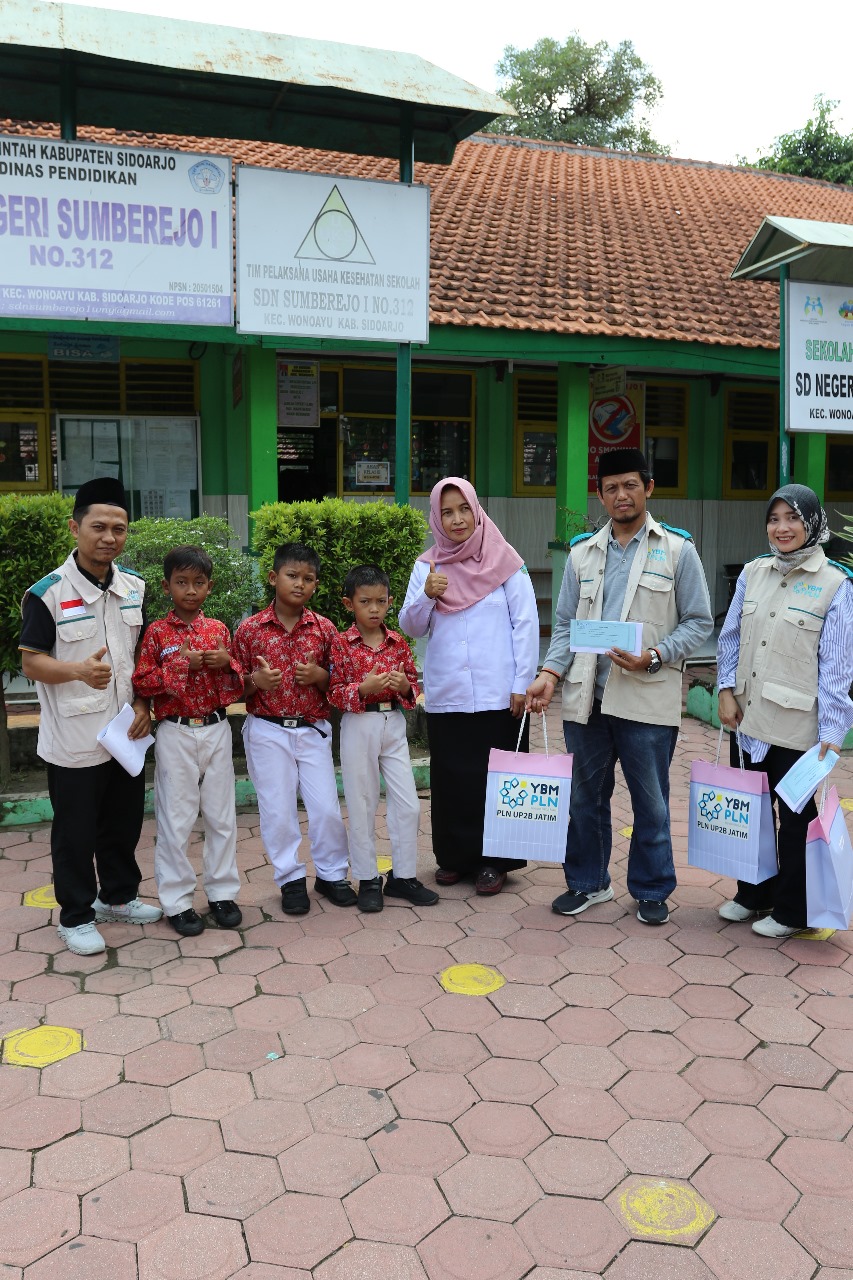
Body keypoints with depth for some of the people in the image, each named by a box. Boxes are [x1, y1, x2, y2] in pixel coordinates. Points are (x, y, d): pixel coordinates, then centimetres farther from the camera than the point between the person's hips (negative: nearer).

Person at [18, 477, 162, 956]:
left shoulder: (135, 587, 2)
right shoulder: (47, 593, -15)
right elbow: (32, 662, -13)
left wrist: (143, 702, -1)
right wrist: (79, 670, -32)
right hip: (74, 740, -5)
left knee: (124, 822, 19)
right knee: (75, 831, 9)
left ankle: (119, 895, 39)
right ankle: (76, 916, 26)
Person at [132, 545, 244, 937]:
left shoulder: (219, 630, 7)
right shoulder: (157, 633, -1)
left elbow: (236, 687, 12)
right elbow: (141, 683, -7)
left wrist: (227, 663, -9)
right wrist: (180, 665, -17)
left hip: (216, 730, 3)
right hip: (176, 733, -3)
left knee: (222, 815, 8)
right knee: (176, 819, 2)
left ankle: (222, 892, 21)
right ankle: (177, 900, 14)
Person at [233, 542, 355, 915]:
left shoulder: (324, 629, 1)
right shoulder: (249, 629, -4)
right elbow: (235, 686, 2)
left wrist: (320, 676, -12)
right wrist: (255, 681, -18)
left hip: (313, 730, 1)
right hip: (267, 732, -1)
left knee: (327, 807, 4)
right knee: (278, 810, 5)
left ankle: (331, 874, 24)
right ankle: (291, 878, 22)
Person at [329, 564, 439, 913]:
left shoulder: (398, 643, 6)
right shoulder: (341, 645, -5)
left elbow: (414, 684, 12)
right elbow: (333, 693, -7)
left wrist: (405, 685, -10)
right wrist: (364, 687, -22)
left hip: (394, 724, 4)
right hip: (358, 726, -4)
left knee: (408, 804, 4)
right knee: (362, 805, 5)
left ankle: (403, 875, 19)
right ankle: (367, 879, 18)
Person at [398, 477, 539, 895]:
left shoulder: (504, 561, -2)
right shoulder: (427, 566, 7)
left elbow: (526, 624, -3)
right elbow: (412, 627, 4)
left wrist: (522, 684, -8)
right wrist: (426, 596, -15)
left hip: (497, 695, -3)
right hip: (446, 695, 3)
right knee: (451, 777, 9)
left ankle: (494, 859, 17)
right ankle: (454, 855, 24)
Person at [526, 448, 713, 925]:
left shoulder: (677, 549, 1)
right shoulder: (582, 553, 11)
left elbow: (699, 621, 0)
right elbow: (566, 624, 12)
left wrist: (653, 656, -15)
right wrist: (550, 673, -4)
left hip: (648, 698, -3)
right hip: (587, 695, 3)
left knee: (651, 801, 7)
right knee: (587, 795, 13)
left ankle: (652, 889, 25)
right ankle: (589, 881, 30)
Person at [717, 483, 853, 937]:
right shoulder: (753, 573, 5)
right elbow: (730, 636, 11)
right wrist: (726, 690, -1)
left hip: (798, 726, -4)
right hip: (749, 718, 5)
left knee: (795, 818, 9)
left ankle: (791, 910, 24)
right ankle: (753, 894, 34)